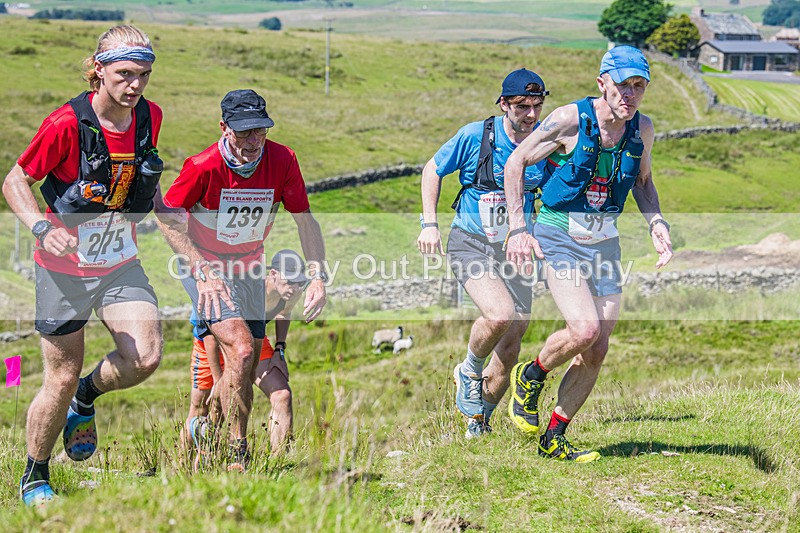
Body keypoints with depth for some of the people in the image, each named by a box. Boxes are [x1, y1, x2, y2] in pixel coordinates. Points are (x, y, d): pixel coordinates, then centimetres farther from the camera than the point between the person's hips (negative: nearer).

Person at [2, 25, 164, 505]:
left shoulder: (150, 117, -4)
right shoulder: (67, 123, -20)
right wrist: (42, 226, -27)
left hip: (122, 264, 4)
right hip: (66, 268, -4)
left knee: (145, 358, -16)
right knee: (62, 379, 2)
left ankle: (86, 399, 18)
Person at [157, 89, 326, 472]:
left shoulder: (282, 160, -16)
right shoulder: (204, 166, -25)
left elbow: (305, 221, -6)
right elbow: (166, 216, -15)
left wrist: (318, 277, -15)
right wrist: (203, 274, -23)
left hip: (248, 268, 5)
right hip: (204, 265, -5)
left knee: (245, 373, 6)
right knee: (241, 350, -23)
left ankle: (204, 439, 29)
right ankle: (237, 455, -12)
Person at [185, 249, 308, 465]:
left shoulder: (294, 292, -21)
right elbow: (211, 335, -26)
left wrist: (279, 350, -2)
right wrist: (218, 380, -20)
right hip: (213, 337, -4)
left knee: (282, 395, -16)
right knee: (200, 410, 3)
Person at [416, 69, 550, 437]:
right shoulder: (475, 136, -10)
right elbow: (432, 170, 4)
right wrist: (430, 224, -4)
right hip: (470, 244, -3)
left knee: (509, 350, 2)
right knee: (500, 315, -29)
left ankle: (479, 419, 26)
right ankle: (470, 371, 3)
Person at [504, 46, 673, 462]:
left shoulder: (642, 129, 1)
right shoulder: (570, 120, -14)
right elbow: (516, 162, -6)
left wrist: (656, 222, 0)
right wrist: (518, 227, -11)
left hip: (604, 241, 5)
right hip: (558, 235, -5)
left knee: (596, 352, 2)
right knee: (584, 329, -24)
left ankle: (553, 439, 16)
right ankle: (530, 377, 6)